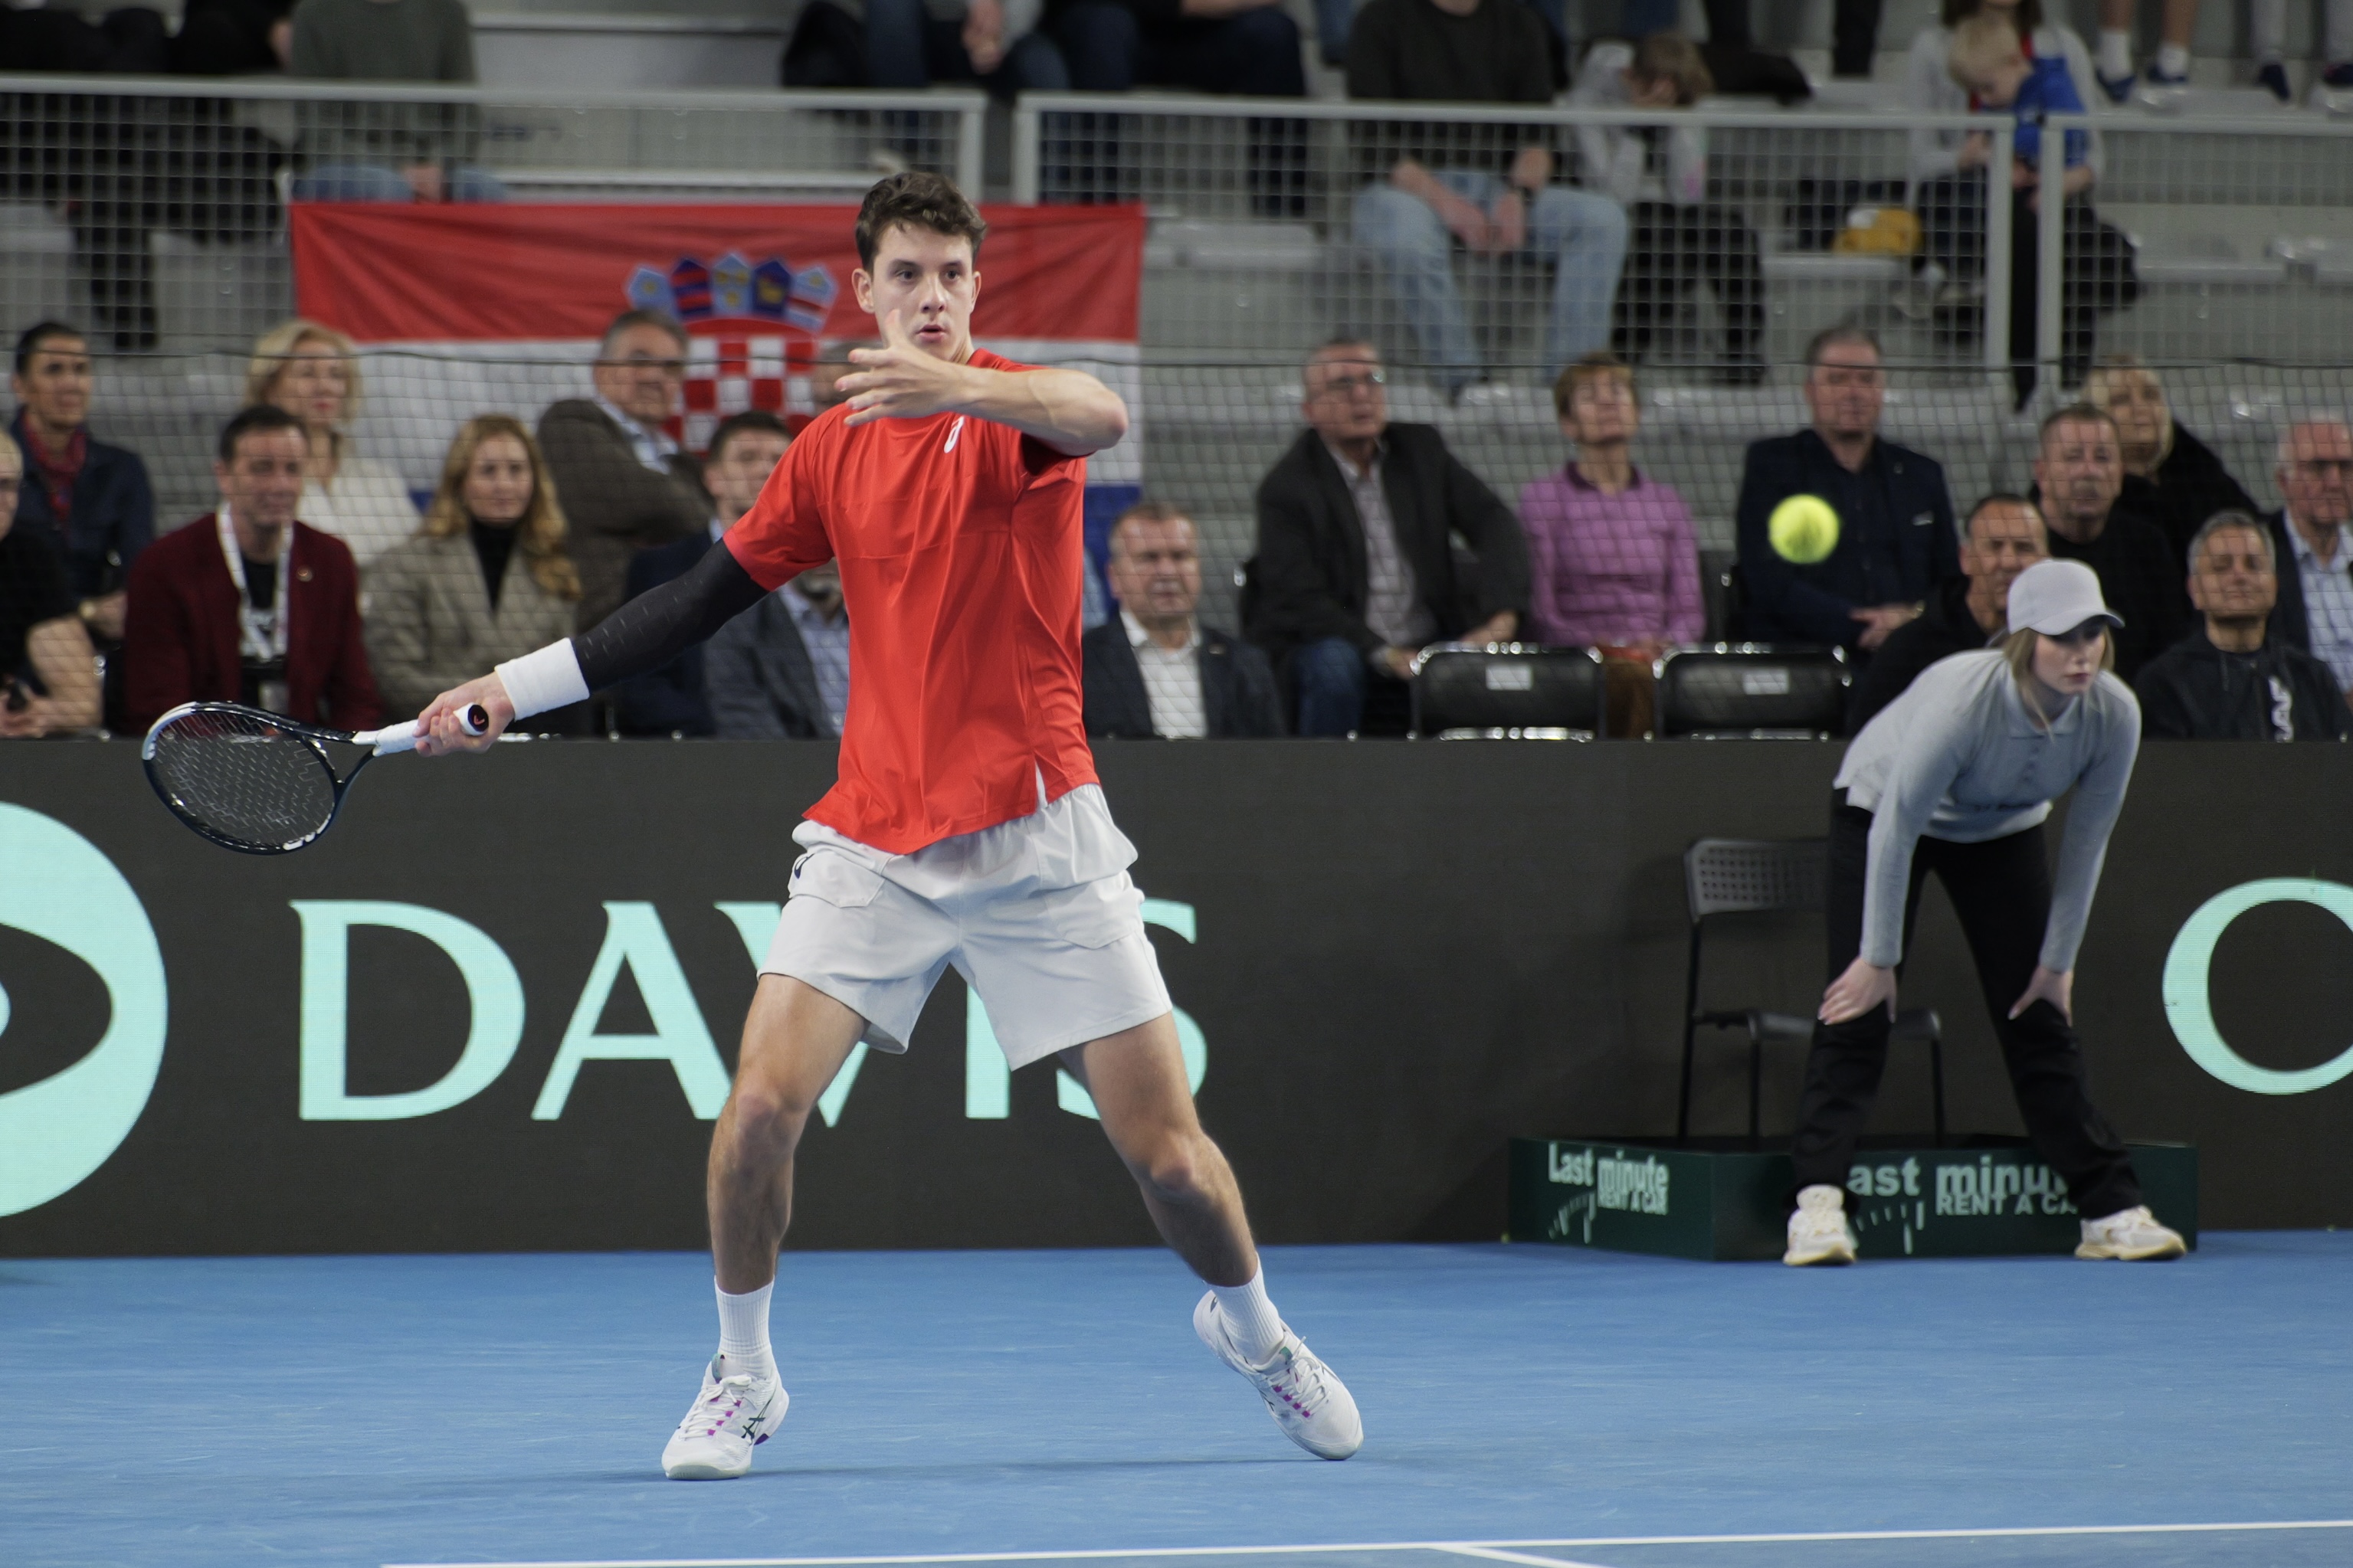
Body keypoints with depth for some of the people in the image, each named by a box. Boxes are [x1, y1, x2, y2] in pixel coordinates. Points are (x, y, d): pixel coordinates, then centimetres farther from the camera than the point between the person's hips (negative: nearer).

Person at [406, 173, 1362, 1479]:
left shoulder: (1010, 407, -6)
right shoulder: (833, 452, 9)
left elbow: (1100, 417, -32)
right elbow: (703, 599, 17)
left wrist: (954, 384, -51)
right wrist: (514, 688, 14)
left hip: (1036, 838, -3)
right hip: (874, 840, 3)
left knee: (1167, 1151, -2)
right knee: (762, 1102, -14)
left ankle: (1251, 1328, 29)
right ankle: (742, 1379, 7)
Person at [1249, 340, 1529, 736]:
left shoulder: (1421, 449, 7)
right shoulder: (1286, 485, -7)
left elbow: (1494, 524, -1)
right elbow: (1299, 599, -15)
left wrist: (1500, 614, -20)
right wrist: (1385, 656, -26)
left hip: (1432, 641, 4)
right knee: (1334, 665, -37)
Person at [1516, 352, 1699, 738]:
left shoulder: (1666, 502, 20)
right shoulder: (1541, 499, 10)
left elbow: (1689, 609, 14)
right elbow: (1540, 614, 2)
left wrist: (1666, 644, -9)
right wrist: (1605, 648, -15)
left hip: (1658, 660, 3)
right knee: (1635, 677, -37)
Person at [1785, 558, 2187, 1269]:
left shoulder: (2115, 715, -25)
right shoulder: (1961, 698, -38)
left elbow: (2086, 842, -10)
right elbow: (1896, 829, -28)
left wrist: (2058, 961, -4)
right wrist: (1880, 956, -22)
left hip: (2004, 831, 4)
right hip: (1879, 806, -4)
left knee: (2039, 1014, 0)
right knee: (1858, 1007, -16)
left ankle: (2111, 1210, 3)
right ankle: (1817, 1204, -22)